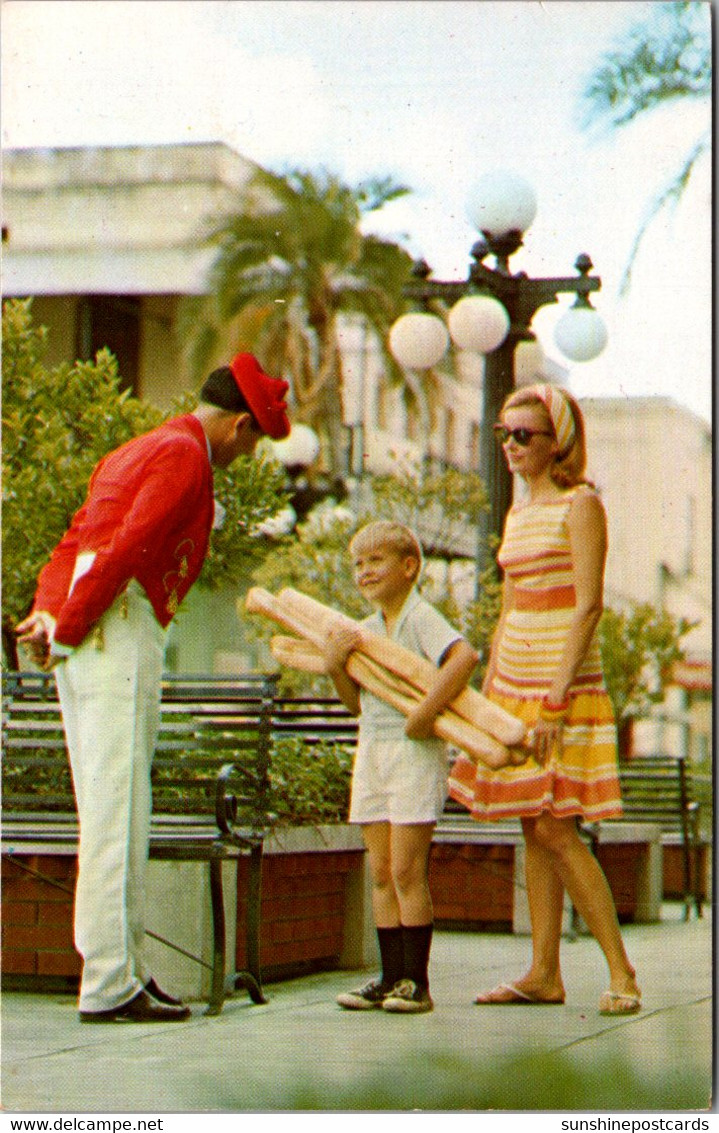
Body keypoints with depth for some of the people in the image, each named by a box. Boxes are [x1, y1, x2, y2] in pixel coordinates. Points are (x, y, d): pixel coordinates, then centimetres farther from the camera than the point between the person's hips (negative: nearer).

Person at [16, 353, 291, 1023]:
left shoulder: (132, 453, 27)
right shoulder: (185, 455, -5)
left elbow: (72, 544, 19)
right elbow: (129, 548, -17)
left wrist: (48, 613, 4)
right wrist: (67, 627, -13)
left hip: (82, 643, 10)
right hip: (120, 636, -10)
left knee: (106, 814, 10)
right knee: (117, 815, -9)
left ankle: (118, 968, 14)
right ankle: (110, 986, -8)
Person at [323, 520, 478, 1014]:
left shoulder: (422, 619, -9)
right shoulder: (366, 630, 14)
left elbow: (464, 656, -28)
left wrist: (425, 714, -29)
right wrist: (336, 665, -2)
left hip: (414, 752, -8)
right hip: (371, 751, 8)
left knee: (407, 871, -8)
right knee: (381, 874, 7)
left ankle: (416, 981, -2)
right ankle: (391, 977, 11)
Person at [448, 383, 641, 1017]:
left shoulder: (581, 505, -7)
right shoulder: (518, 517, 16)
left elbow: (588, 606, -14)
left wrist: (557, 696, -20)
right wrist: (486, 696, 15)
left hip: (563, 682, -8)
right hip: (513, 682, 8)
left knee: (555, 827, -12)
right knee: (534, 829, 6)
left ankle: (621, 971, -6)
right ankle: (545, 975, 9)